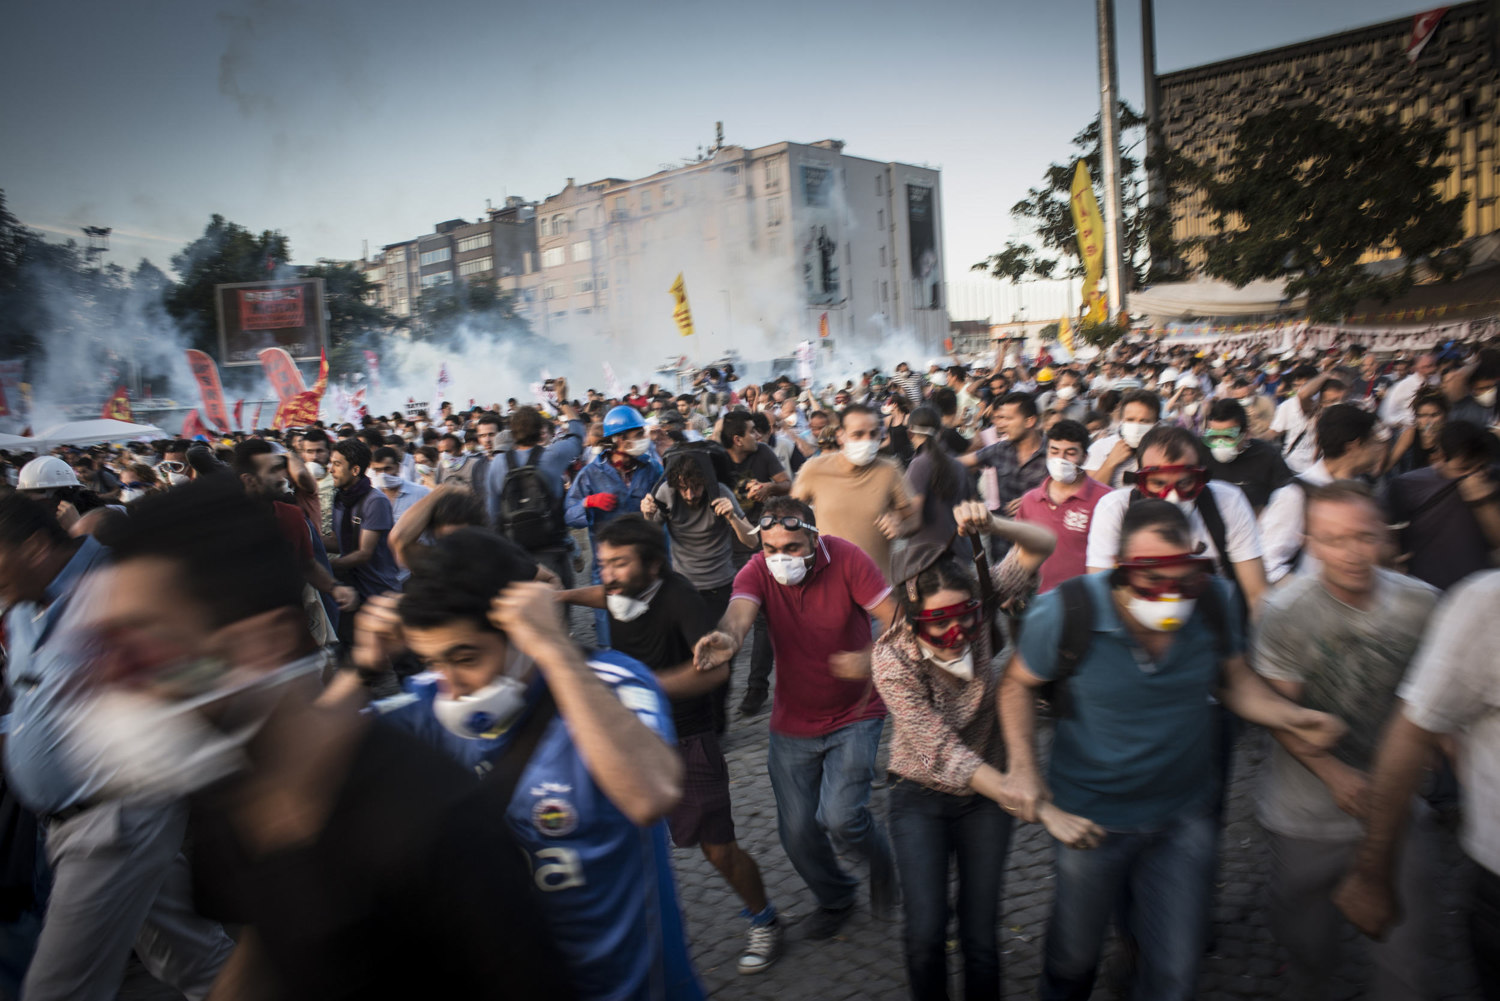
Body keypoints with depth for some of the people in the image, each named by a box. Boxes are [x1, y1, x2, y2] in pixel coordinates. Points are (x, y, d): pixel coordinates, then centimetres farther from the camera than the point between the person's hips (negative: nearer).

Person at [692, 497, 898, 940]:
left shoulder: (847, 559, -19)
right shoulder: (758, 571, -16)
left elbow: (897, 622, -22)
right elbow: (739, 611, -36)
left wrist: (872, 658, -43)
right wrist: (727, 638, -60)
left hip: (855, 714, -3)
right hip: (793, 723, 3)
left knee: (839, 817, -17)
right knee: (797, 831, 8)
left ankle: (881, 861, 20)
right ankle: (835, 898, 40)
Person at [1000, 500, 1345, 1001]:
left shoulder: (1215, 601, -15)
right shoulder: (1065, 613, -24)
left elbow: (1234, 679, 2)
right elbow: (1018, 683, -6)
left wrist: (1291, 716, -16)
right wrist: (1023, 766, -15)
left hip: (1185, 815, 2)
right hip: (1091, 819, -2)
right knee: (1075, 953, 20)